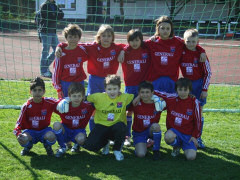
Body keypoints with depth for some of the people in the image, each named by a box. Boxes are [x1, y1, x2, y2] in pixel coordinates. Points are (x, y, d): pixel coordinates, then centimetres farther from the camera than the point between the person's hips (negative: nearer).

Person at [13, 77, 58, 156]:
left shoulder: (49, 102, -10)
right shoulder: (26, 106, -10)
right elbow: (19, 122, -9)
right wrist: (18, 133, -30)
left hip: (44, 130, 0)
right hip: (30, 131, 0)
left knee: (51, 137, -35)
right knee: (23, 139, -33)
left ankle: (47, 146, 6)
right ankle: (28, 146, 9)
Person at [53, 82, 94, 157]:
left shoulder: (87, 106, -16)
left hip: (79, 131, -1)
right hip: (65, 130, 1)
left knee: (81, 139, -37)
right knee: (56, 125, -32)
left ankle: (77, 145, 8)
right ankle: (62, 147, -7)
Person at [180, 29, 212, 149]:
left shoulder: (200, 54, -11)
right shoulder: (181, 52, -6)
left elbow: (208, 73, -5)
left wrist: (205, 89, -7)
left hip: (199, 84, -1)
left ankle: (198, 138, 17)